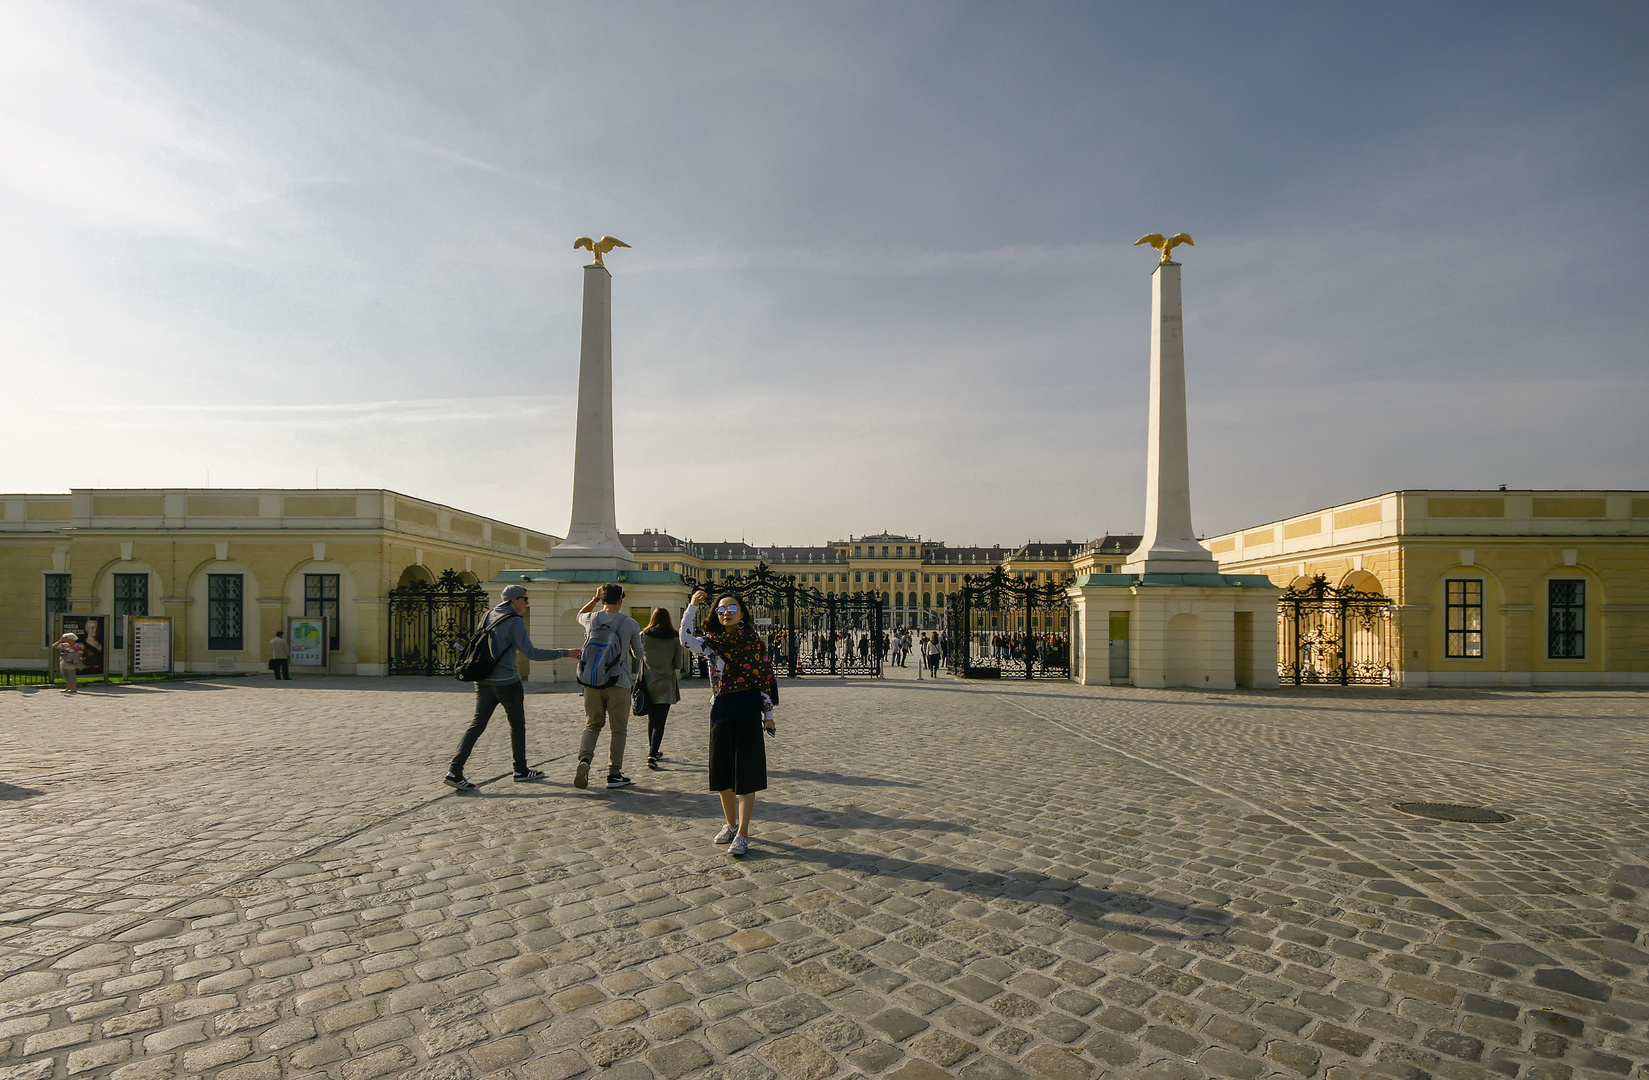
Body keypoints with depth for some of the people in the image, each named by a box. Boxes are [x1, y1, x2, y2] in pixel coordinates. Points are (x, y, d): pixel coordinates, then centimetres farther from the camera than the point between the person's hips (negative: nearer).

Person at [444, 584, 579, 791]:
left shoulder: (489, 615, 10)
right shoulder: (515, 621, -13)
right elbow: (530, 652, -20)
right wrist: (565, 653, -19)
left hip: (484, 681, 7)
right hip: (506, 681, -6)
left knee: (477, 725, 5)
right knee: (517, 725, 9)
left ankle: (455, 771, -4)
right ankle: (521, 770, 20)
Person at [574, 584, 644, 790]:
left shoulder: (592, 619, 0)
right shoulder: (631, 624, -7)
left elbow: (580, 615, 27)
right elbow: (639, 655, 4)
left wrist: (595, 599, 23)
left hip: (593, 682, 3)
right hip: (619, 683, -3)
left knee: (592, 725, 14)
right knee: (619, 729, 7)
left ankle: (584, 759, -11)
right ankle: (614, 774, 10)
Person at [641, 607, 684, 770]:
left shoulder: (643, 636, -5)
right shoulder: (674, 639, -6)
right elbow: (678, 665, -3)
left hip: (648, 685, 2)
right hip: (666, 685, -2)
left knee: (652, 719, 18)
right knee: (660, 721, -2)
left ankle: (654, 752, 30)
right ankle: (652, 755, -16)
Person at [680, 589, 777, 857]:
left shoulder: (753, 639, 0)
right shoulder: (712, 641, 7)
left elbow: (765, 676, 0)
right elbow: (686, 639, -13)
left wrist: (768, 714, -1)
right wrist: (692, 606, -11)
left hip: (747, 710, -4)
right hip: (720, 711, 4)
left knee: (745, 773, -3)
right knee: (722, 772, 12)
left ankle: (742, 834, 3)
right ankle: (730, 824, 30)